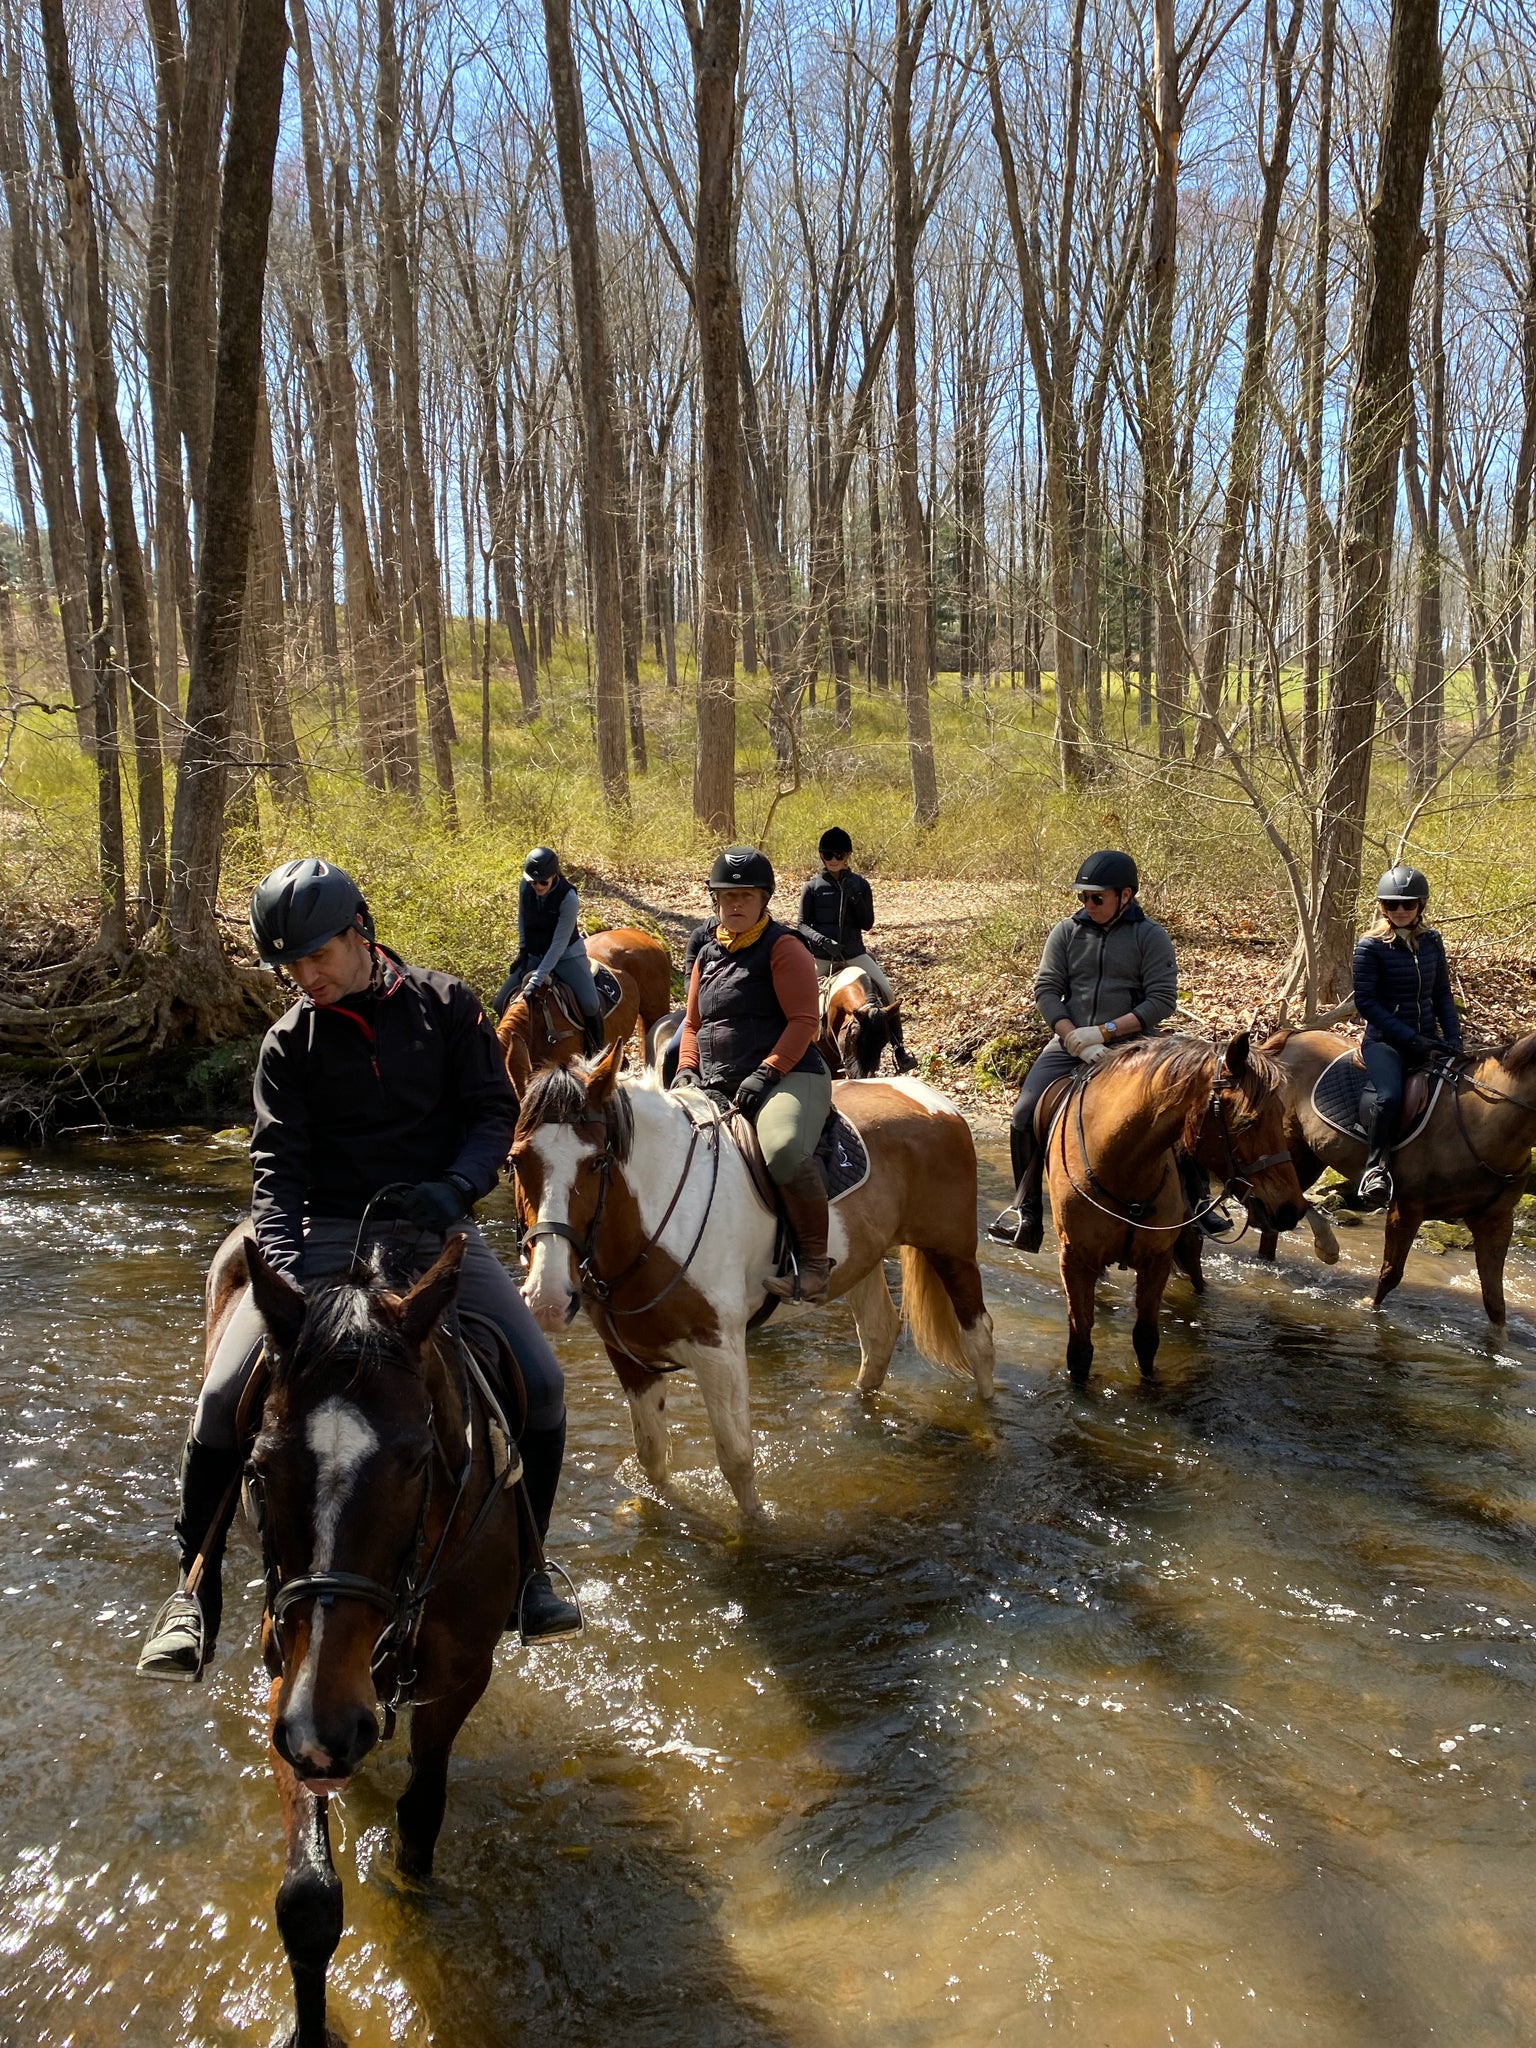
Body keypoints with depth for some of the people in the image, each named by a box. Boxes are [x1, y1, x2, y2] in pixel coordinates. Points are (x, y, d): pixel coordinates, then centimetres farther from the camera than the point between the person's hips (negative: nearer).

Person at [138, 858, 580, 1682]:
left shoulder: (446, 1006, 3)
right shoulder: (290, 1042, 3)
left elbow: (494, 1110, 1)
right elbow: (277, 1163, -6)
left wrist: (456, 1185, -19)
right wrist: (286, 1266, -23)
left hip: (436, 1228, 0)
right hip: (328, 1234, 0)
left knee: (540, 1383, -13)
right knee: (225, 1397, -17)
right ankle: (195, 1595, 3)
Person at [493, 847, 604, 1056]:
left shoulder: (568, 898, -27)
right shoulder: (525, 886, -12)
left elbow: (559, 944, -27)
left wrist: (537, 980, -31)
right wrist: (523, 950, 3)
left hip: (566, 954, -5)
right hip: (535, 954, 5)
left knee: (590, 1005, -24)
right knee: (501, 1003, -2)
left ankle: (597, 1053, 0)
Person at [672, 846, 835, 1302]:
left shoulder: (782, 947, -1)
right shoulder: (708, 955, 20)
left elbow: (804, 1020, -9)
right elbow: (693, 1024, 25)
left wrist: (766, 1072, -19)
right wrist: (687, 1067, 5)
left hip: (787, 1076, -8)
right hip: (716, 1088, 8)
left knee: (784, 1149, -38)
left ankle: (814, 1262, -25)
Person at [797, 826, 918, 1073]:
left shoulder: (860, 884, 3)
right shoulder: (812, 887, -1)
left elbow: (867, 923, 0)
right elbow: (803, 925, -3)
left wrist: (854, 896, -16)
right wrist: (822, 940, -23)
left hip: (854, 953, 0)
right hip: (821, 957, 0)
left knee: (887, 993, -13)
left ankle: (898, 1049, -7)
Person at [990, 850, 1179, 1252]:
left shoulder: (1151, 937, 1)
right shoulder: (1067, 931, 9)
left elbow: (1162, 1000, -6)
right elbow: (1047, 989, 3)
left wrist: (1103, 1032, -15)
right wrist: (1077, 1040, -13)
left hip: (1127, 1045, -3)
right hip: (1070, 1043, 3)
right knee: (1024, 1117, -13)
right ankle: (1028, 1218, -3)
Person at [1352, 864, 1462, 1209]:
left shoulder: (1432, 941, 9)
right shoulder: (1371, 947, -5)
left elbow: (1442, 994, 14)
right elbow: (1365, 1001, -11)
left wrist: (1453, 1038, -1)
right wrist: (1411, 1038, -16)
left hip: (1427, 1040, 5)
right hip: (1385, 1041, -5)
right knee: (1389, 1097, -31)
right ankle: (1375, 1168, -19)